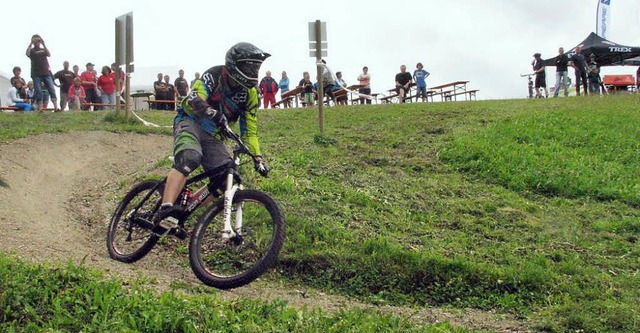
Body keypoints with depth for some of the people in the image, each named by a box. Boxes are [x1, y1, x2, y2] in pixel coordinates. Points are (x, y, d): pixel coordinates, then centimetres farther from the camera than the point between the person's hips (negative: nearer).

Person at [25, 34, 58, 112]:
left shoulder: (43, 50, 16)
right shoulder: (31, 50, 9)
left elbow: (49, 54, -4)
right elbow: (27, 53, -14)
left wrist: (43, 44, -9)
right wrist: (31, 43, -17)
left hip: (46, 73, 2)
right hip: (36, 74, -2)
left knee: (52, 89, -7)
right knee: (38, 92, -4)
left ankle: (56, 107, -12)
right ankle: (39, 108, -4)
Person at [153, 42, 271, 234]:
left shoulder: (250, 94, 0)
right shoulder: (214, 76, -13)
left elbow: (249, 131, 4)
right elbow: (192, 100, -28)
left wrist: (258, 158, -8)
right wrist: (212, 113, -47)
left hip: (213, 136, 6)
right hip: (190, 123, -6)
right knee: (189, 159, -36)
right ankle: (165, 211, -49)